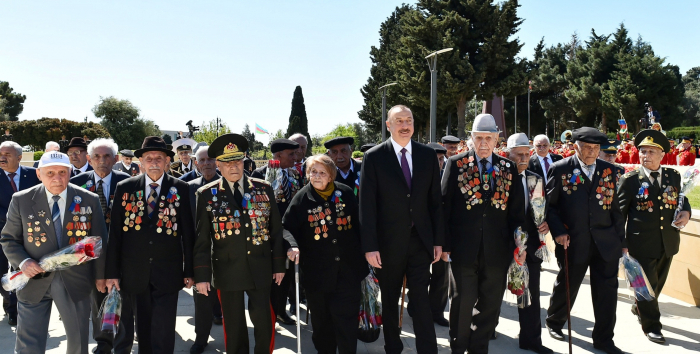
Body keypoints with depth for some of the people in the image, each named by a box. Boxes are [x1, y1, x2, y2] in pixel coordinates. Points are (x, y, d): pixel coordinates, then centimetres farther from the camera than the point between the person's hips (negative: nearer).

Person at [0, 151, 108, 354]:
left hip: (76, 281, 1)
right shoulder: (21, 200, -4)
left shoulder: (89, 200, -4)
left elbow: (99, 241, 4)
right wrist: (22, 261, -15)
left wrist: (99, 275, 8)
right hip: (34, 280, 0)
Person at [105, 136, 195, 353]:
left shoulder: (180, 189, -1)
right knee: (143, 329, 15)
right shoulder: (125, 188, 2)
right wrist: (112, 272, 1)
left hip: (168, 272, -2)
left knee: (163, 331, -2)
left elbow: (188, 232, 0)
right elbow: (115, 233, 3)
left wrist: (189, 271, 0)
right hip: (134, 272, 2)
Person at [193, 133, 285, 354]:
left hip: (260, 269, 1)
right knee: (234, 328, 11)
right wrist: (202, 275, -5)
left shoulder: (264, 189, 2)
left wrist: (279, 264, 5)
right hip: (227, 272, -1)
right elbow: (202, 239, -1)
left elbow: (276, 229, 6)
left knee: (265, 325, 4)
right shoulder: (207, 194, -2)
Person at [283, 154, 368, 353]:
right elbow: (287, 227, -4)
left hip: (348, 268, 0)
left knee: (347, 319, 3)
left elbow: (359, 224, 5)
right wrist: (292, 245, -23)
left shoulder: (346, 193, -2)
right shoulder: (302, 198, -6)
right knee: (321, 320, 15)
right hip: (317, 271, 0)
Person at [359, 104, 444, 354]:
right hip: (388, 243, -1)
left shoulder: (428, 155, 3)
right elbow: (367, 205, -9)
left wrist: (438, 240, 3)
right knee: (389, 300, 14)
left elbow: (435, 200, 5)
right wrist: (370, 246, -13)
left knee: (421, 300, 1)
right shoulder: (374, 157, -6)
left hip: (421, 241, 1)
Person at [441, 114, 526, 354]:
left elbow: (517, 210, 8)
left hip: (497, 249, 3)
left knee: (491, 303, 11)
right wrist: (444, 244, -6)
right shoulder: (455, 164, 0)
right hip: (464, 248, -2)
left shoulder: (509, 168, 8)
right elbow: (444, 206, -2)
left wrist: (519, 244, 2)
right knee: (463, 301, 5)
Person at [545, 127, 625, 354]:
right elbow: (550, 205, -2)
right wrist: (558, 232, -12)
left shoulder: (609, 170, 6)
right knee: (567, 286, 13)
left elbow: (616, 207, 8)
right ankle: (554, 323, 38)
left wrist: (620, 239, 6)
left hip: (606, 242, 3)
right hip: (573, 242, -2)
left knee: (607, 291, 5)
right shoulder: (560, 169, -4)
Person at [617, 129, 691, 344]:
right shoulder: (630, 180, -8)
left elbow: (682, 199, 19)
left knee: (658, 283, 20)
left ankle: (639, 308, 44)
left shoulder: (673, 176, 4)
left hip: (668, 243, 5)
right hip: (641, 244, -5)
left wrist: (686, 212, -6)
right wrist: (621, 243, -9)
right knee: (646, 285, 3)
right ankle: (651, 326, 19)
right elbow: (619, 213, -6)